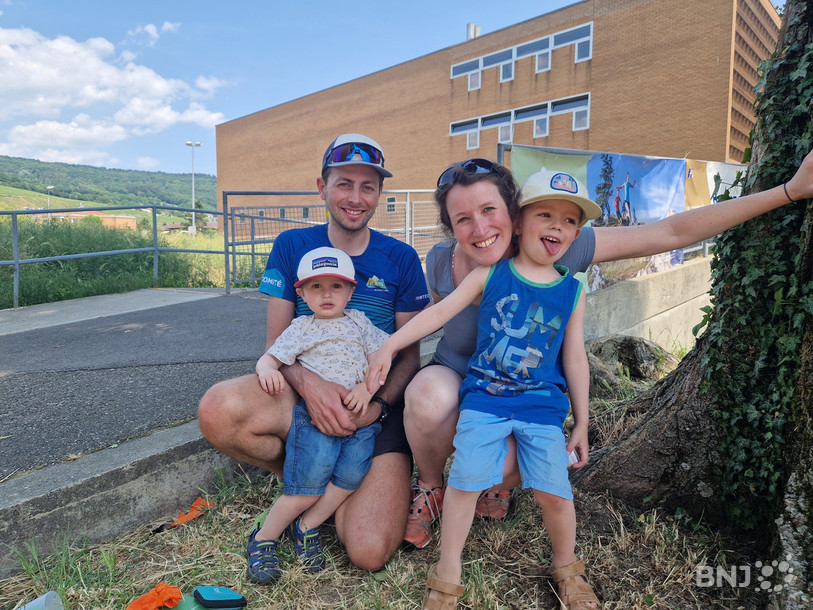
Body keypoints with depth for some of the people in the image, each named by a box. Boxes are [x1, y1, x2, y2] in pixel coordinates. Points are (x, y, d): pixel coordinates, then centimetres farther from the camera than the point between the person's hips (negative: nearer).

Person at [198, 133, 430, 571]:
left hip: (378, 406, -1)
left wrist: (378, 404, -18)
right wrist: (309, 383, -22)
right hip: (305, 394, 1)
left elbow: (410, 353, 3)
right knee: (217, 410, -32)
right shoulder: (292, 246, 3)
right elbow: (276, 343, 0)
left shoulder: (400, 259, 2)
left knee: (370, 553, -18)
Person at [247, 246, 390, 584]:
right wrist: (267, 370, -19)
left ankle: (307, 526, 12)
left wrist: (367, 386, -8)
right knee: (308, 487, -10)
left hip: (360, 413, 3)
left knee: (351, 477, -13)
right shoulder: (301, 328, 12)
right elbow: (271, 356, 6)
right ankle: (264, 538, 12)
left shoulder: (359, 322, 16)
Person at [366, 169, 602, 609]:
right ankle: (447, 574, 18)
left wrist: (581, 424, 11)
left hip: (543, 405, 2)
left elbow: (575, 360, 9)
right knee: (465, 481, -5)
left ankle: (567, 568, 30)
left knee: (554, 491, -1)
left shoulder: (571, 292, 5)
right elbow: (439, 312, -1)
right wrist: (389, 346, -7)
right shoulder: (489, 275, -1)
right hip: (484, 396, -1)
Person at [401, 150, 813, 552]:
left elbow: (672, 233, -21)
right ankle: (429, 487, -1)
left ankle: (499, 485, 12)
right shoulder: (440, 261, -16)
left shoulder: (552, 252, -22)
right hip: (453, 379, 1)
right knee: (428, 396, -35)